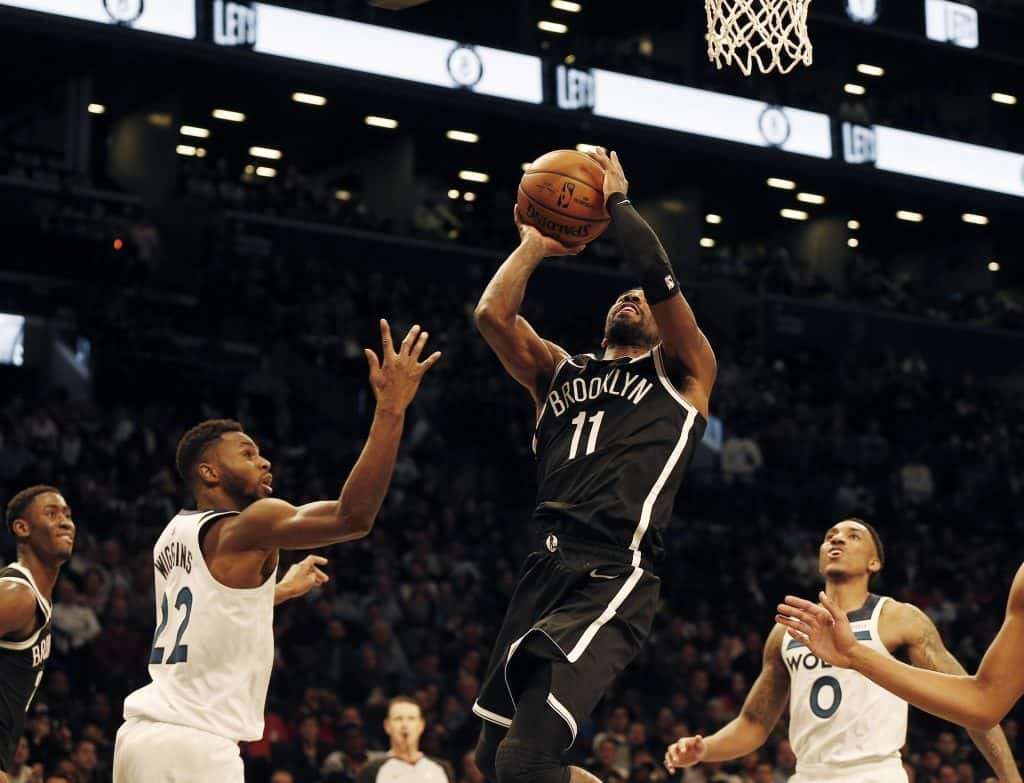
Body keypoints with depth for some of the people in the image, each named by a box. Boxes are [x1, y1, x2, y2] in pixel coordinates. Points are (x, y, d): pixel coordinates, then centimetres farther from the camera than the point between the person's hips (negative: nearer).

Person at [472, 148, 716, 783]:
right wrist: (535, 245, 21)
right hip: (547, 572, 7)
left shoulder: (682, 372, 12)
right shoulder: (560, 373, 25)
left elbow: (657, 274, -3)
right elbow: (492, 314, 9)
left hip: (614, 581, -7)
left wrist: (616, 200, 11)